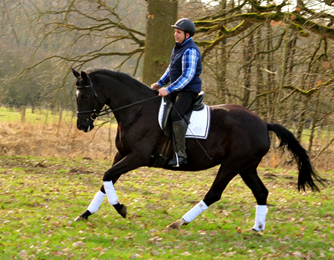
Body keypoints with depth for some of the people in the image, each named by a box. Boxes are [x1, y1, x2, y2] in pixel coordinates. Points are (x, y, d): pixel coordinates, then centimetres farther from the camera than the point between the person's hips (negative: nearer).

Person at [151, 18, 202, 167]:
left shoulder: (190, 50, -17)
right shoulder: (178, 48, 15)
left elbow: (187, 76, -24)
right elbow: (171, 69, 26)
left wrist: (169, 89, -26)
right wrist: (160, 83, 14)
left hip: (189, 90, -10)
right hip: (177, 89, 10)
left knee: (175, 115, -28)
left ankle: (181, 153, -29)